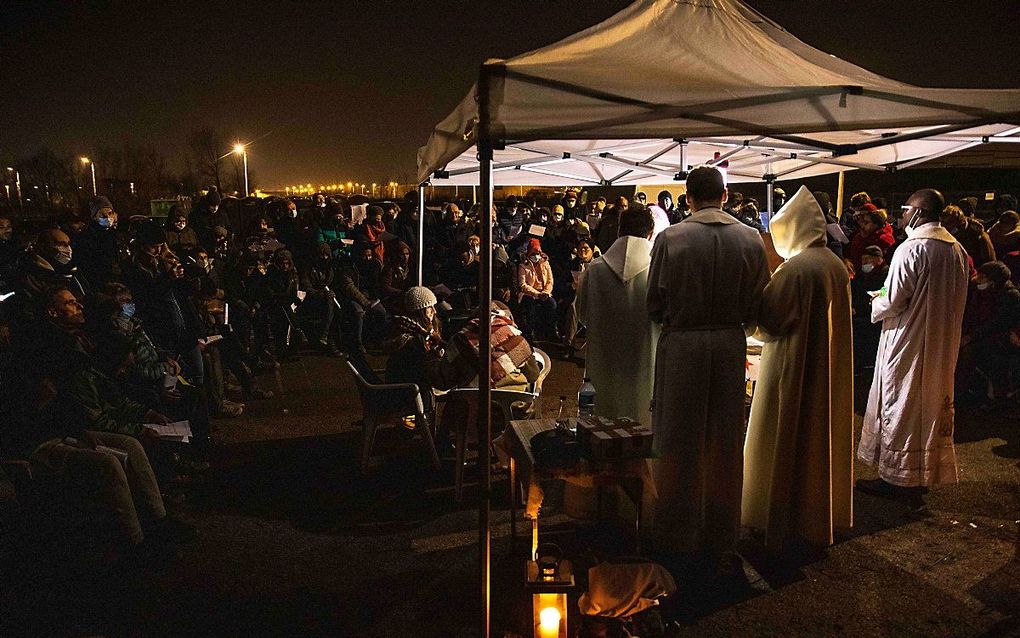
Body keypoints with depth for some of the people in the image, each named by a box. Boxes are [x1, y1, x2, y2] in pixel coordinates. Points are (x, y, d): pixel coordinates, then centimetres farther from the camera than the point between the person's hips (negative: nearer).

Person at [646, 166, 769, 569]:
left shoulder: (671, 238, -10)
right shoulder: (751, 240, -3)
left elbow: (654, 304, -6)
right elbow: (758, 307, 1)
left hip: (681, 346, -2)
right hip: (730, 347, 3)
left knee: (680, 445, 10)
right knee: (725, 445, 14)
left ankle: (678, 537, 22)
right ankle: (721, 541, 27)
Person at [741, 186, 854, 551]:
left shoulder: (795, 268, -21)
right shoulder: (837, 265, 5)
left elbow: (770, 319, -18)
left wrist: (760, 294, 1)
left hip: (795, 367, -8)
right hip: (830, 368, 8)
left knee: (787, 439, 4)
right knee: (822, 438, 17)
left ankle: (783, 518, 14)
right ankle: (822, 513, 31)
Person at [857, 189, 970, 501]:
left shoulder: (910, 249, -20)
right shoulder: (957, 249, 6)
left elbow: (892, 302, -20)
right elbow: (954, 299, 14)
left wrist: (876, 306, 3)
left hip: (908, 343, -8)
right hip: (943, 343, 8)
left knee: (898, 405, 2)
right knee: (932, 403, 16)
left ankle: (895, 477, 10)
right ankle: (924, 473, 27)